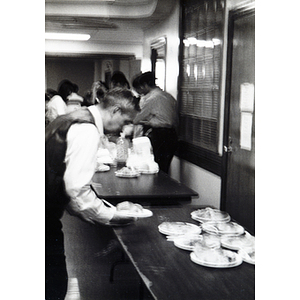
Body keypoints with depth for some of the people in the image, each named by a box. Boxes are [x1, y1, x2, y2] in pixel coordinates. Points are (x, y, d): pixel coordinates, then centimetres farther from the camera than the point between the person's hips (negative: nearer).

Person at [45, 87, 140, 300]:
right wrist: (110, 215, -10)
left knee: (54, 282, 17)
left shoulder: (73, 119, 15)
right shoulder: (87, 131, -17)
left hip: (47, 212, 10)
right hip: (45, 218, -10)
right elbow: (77, 188, -23)